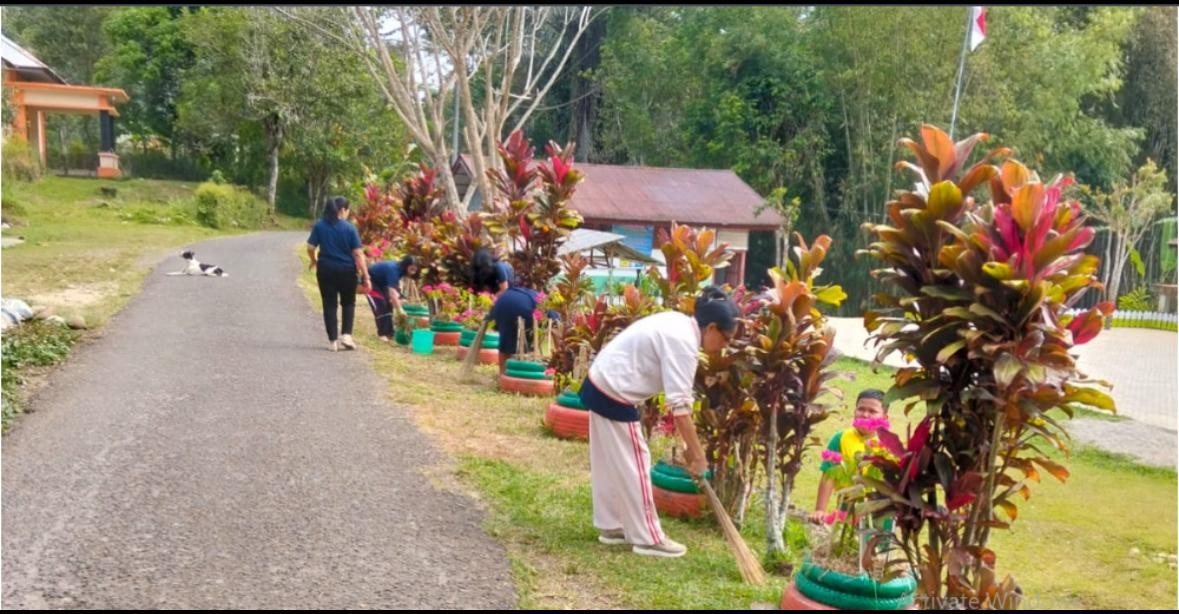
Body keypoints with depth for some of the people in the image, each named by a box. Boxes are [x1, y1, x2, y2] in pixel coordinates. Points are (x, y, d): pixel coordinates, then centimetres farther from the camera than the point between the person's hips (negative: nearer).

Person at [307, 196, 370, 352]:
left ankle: (333, 340, 6)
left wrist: (314, 261, 21)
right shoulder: (349, 228, -9)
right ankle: (346, 334, 2)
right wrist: (366, 276, -8)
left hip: (326, 270, 2)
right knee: (348, 303, 16)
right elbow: (358, 254, -11)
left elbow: (310, 247, -2)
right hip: (346, 270, -2)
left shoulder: (319, 226, -2)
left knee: (329, 304, 8)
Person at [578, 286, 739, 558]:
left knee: (609, 463, 18)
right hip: (614, 396, -10)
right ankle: (648, 538, 9)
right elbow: (680, 406, -27)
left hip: (600, 384, 10)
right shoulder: (683, 343, -22)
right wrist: (698, 455, -23)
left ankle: (610, 526, 30)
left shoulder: (679, 322, 7)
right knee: (633, 466, 0)